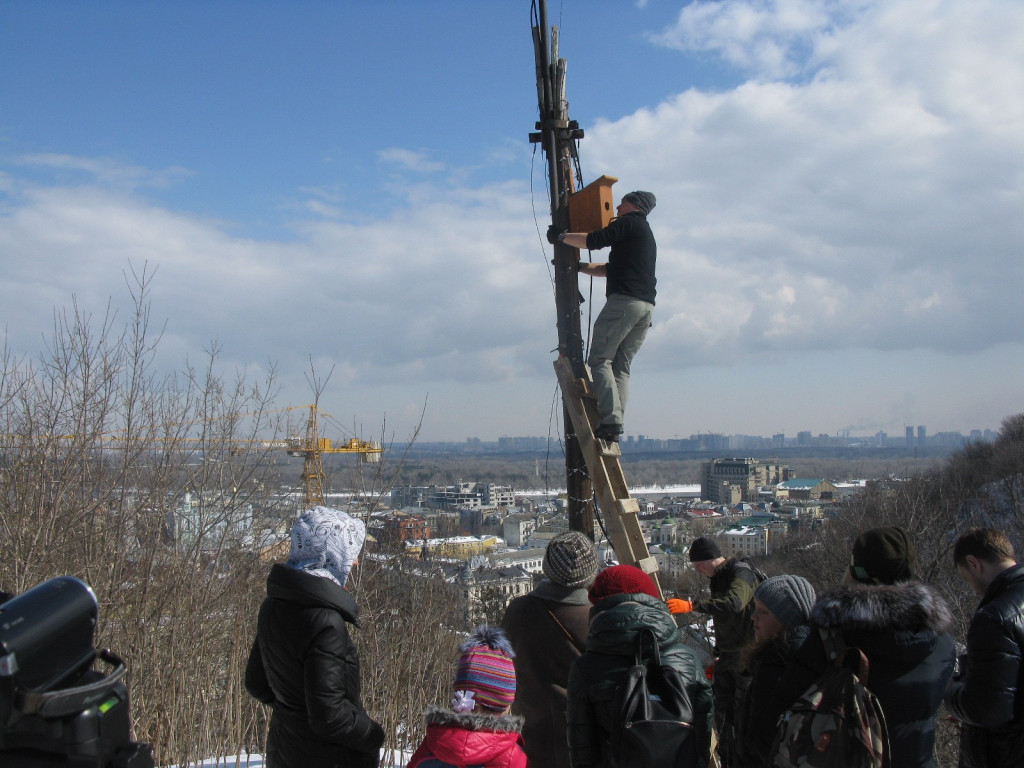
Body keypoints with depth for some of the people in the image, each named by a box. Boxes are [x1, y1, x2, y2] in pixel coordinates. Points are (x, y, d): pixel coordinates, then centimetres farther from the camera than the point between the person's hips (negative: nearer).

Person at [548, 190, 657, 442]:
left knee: (599, 359, -9)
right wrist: (579, 267, 35)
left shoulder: (630, 222, 3)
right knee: (621, 365, 7)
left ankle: (611, 419, -20)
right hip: (647, 307, 9)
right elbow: (611, 269, 33)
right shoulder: (646, 234, 31)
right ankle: (616, 424, -2)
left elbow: (594, 240, -8)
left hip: (624, 301, -9)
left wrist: (561, 237, 3)